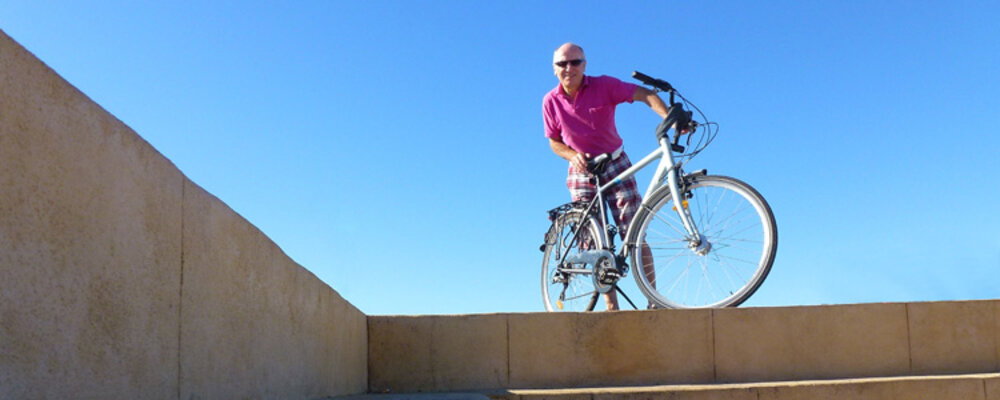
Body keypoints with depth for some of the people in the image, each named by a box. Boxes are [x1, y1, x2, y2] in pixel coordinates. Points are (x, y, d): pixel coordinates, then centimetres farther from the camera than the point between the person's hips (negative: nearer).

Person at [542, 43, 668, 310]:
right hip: (581, 171, 2)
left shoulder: (604, 86, -10)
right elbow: (554, 142, 6)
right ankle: (611, 305, 4)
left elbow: (645, 95, -17)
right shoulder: (551, 101, -3)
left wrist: (670, 118, -35)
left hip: (614, 165, -2)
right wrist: (573, 156, -15)